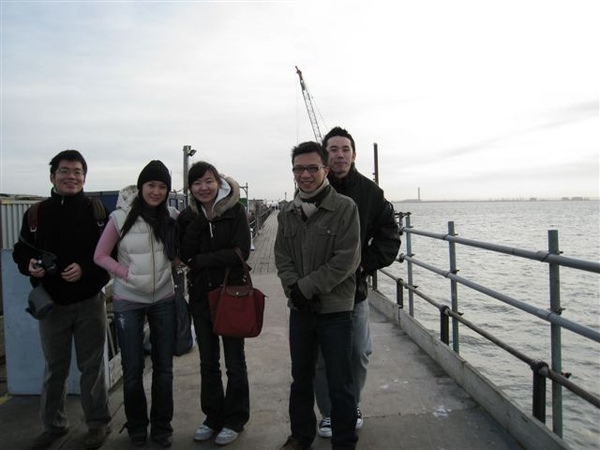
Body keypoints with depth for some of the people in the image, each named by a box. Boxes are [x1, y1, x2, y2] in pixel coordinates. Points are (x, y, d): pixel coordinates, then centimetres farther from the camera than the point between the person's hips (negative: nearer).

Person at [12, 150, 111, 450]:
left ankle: (98, 423, 24)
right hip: (51, 303, 3)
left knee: (92, 366, 7)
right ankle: (53, 424, 32)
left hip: (89, 301, -2)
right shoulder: (37, 213, 5)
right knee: (54, 368, 14)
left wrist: (85, 269, -22)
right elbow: (21, 251, 11)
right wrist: (29, 265, -11)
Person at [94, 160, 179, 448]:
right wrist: (127, 273, -14)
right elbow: (100, 256, -4)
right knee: (133, 369, 9)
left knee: (163, 367, 11)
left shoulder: (172, 217, -4)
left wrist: (169, 264, -9)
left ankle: (161, 426, 29)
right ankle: (136, 426, 31)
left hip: (163, 300, 2)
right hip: (128, 302, -2)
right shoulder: (121, 217, -11)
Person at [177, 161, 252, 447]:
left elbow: (241, 252, -18)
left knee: (234, 361, 8)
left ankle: (234, 420, 24)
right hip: (201, 296, 4)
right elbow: (184, 253, -9)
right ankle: (213, 417, 31)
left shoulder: (235, 211, -9)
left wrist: (200, 260, -16)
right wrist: (198, 220, -19)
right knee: (208, 362, 15)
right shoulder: (188, 216, 2)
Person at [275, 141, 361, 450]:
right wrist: (295, 289, -14)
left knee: (340, 384, 6)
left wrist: (306, 287, -17)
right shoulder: (287, 214, 7)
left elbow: (346, 260, -16)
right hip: (299, 309, 5)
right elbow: (282, 259, 4)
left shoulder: (345, 208, -10)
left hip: (335, 309, -5)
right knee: (300, 379, 20)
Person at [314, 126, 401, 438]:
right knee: (322, 357, 7)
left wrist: (367, 264, -8)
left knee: (359, 355, 13)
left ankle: (352, 406, 36)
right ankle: (329, 413, 27)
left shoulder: (370, 192, -1)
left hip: (355, 288, 2)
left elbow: (389, 235, 4)